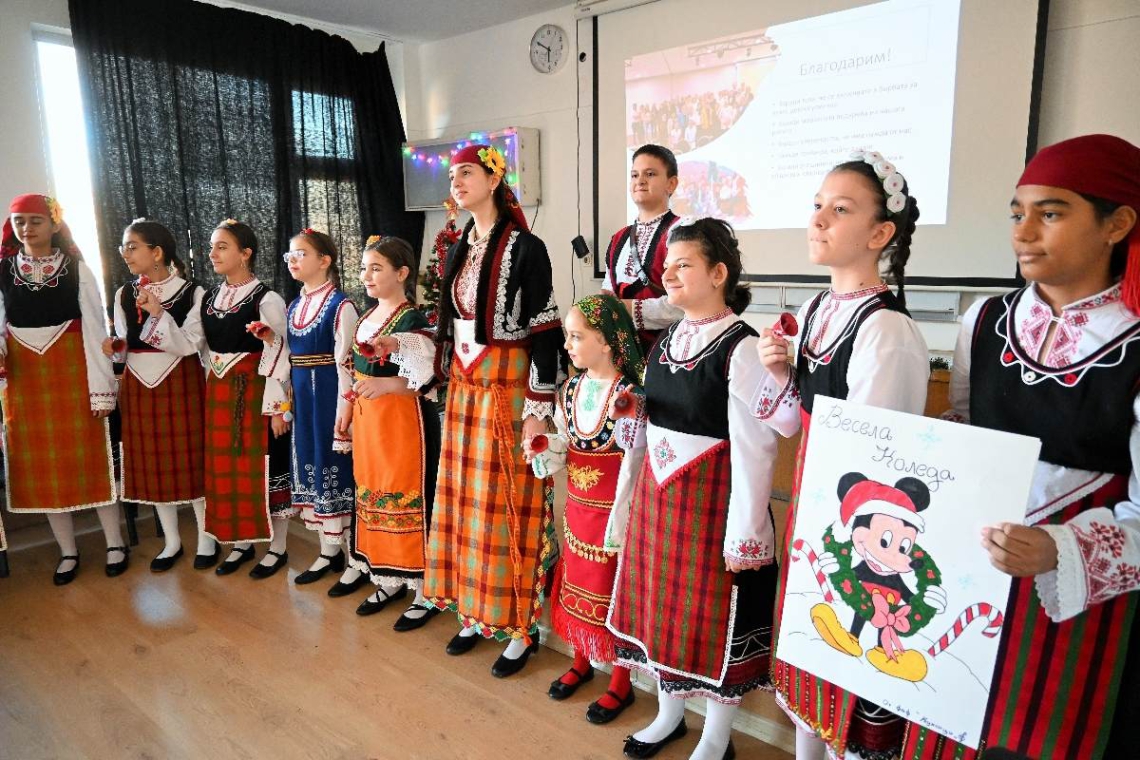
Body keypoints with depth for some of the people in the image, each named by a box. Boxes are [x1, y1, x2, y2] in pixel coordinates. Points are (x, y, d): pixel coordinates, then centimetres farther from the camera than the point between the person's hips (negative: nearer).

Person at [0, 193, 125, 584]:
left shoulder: (76, 269, -5)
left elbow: (95, 329, -6)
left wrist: (101, 387, -9)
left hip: (71, 373, -3)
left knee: (90, 458, 5)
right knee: (42, 465, 9)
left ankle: (114, 544, 18)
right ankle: (68, 551, 22)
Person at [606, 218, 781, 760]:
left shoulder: (741, 348, -14)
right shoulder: (664, 342, 8)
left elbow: (754, 447, -16)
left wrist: (744, 534, -16)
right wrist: (640, 499, 14)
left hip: (711, 500, -7)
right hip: (657, 493, 7)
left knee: (715, 617, 8)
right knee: (661, 605, 18)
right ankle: (669, 714, 40)